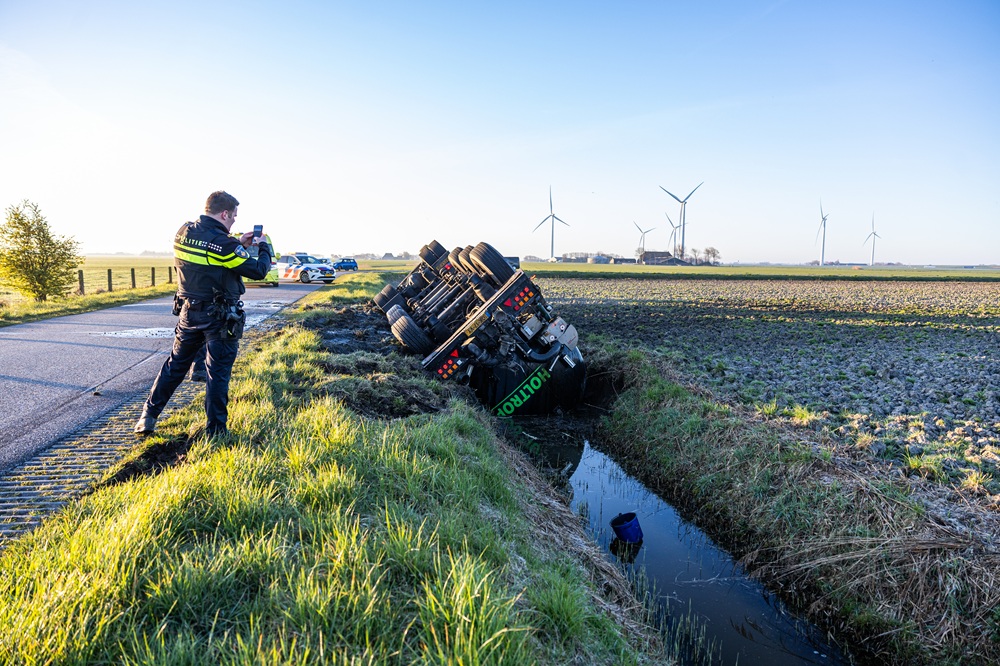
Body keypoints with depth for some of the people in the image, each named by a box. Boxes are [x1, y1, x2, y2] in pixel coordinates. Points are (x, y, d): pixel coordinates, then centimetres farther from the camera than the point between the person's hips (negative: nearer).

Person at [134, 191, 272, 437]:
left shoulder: (183, 233, 1)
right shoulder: (223, 244, -20)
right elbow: (258, 270, -15)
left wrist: (239, 244, 13)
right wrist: (264, 247, 3)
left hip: (189, 313, 6)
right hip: (219, 319, -6)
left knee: (175, 365, 20)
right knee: (217, 373, 3)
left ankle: (148, 416, 26)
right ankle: (215, 430, 9)